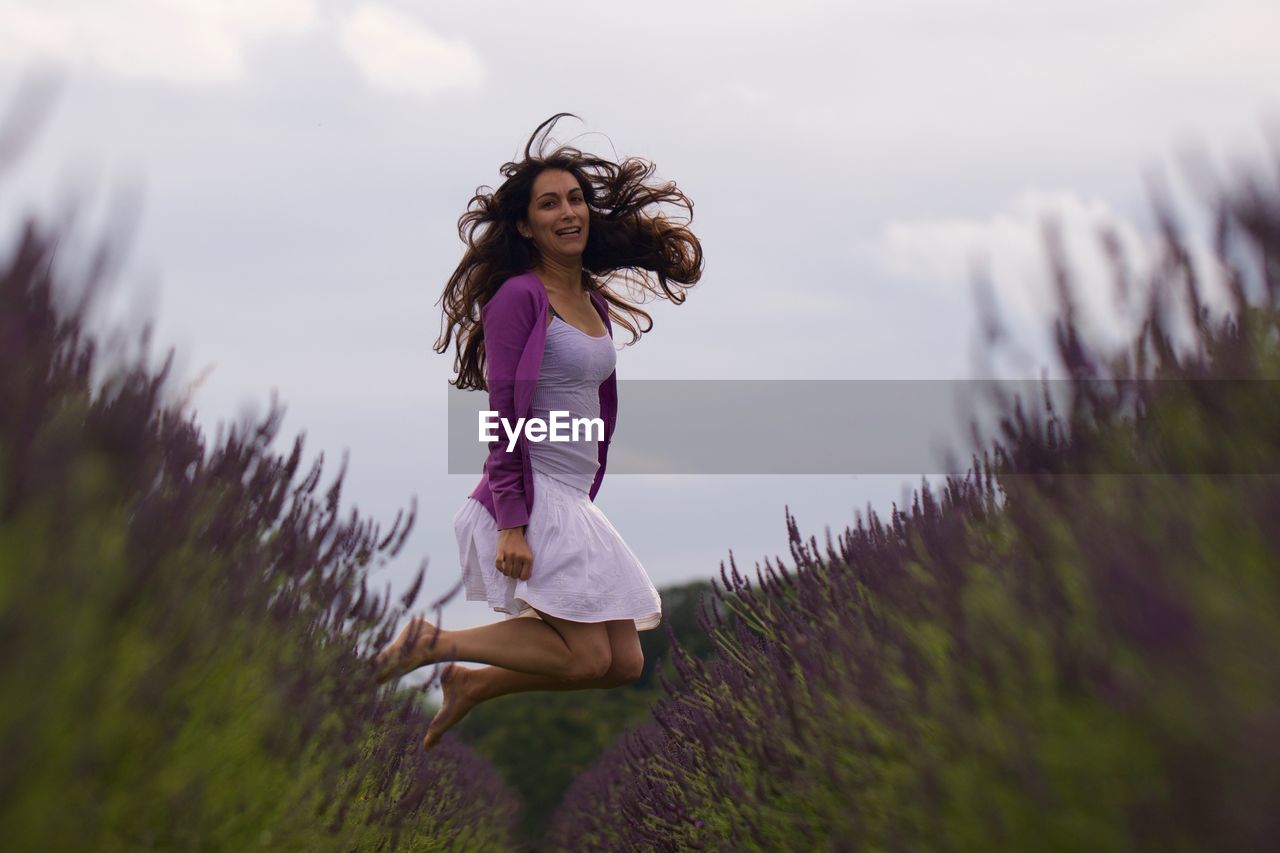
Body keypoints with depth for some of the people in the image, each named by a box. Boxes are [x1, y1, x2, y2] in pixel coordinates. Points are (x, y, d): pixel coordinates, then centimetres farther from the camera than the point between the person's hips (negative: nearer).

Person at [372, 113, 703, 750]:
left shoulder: (594, 300, 14)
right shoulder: (518, 297, -10)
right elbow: (505, 416, -15)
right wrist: (512, 524, -20)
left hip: (576, 502, 9)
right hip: (533, 497, -9)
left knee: (624, 664, 6)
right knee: (587, 657, -11)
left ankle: (469, 684, 18)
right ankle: (435, 642, 3)